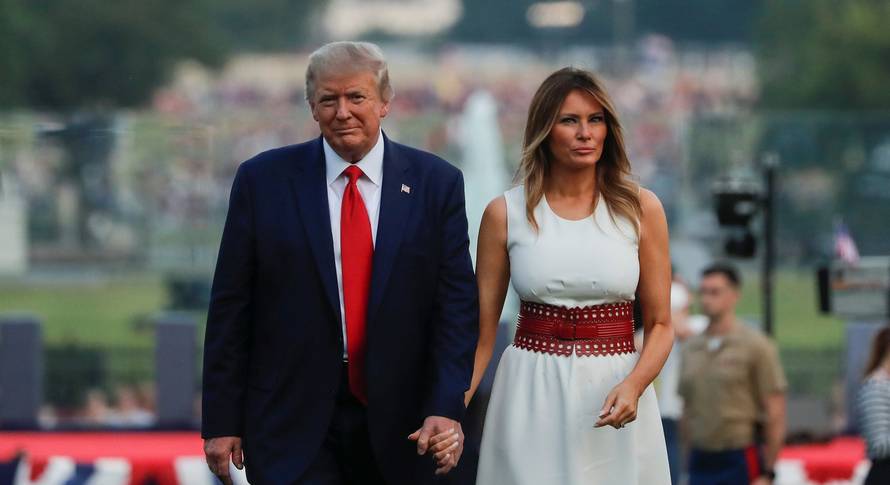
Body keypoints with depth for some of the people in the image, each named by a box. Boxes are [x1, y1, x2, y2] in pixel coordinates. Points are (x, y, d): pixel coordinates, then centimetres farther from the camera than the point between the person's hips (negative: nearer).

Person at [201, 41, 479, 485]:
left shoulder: (436, 184, 2)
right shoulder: (263, 180, -1)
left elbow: (456, 303, -1)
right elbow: (230, 309, 1)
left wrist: (447, 408, -13)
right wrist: (221, 422, -2)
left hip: (397, 426, 2)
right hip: (292, 427, -1)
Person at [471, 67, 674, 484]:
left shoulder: (640, 208, 0)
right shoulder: (505, 214, 0)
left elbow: (660, 325, 3)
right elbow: (481, 333, 2)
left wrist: (633, 386, -16)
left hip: (614, 400, 0)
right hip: (531, 401, 0)